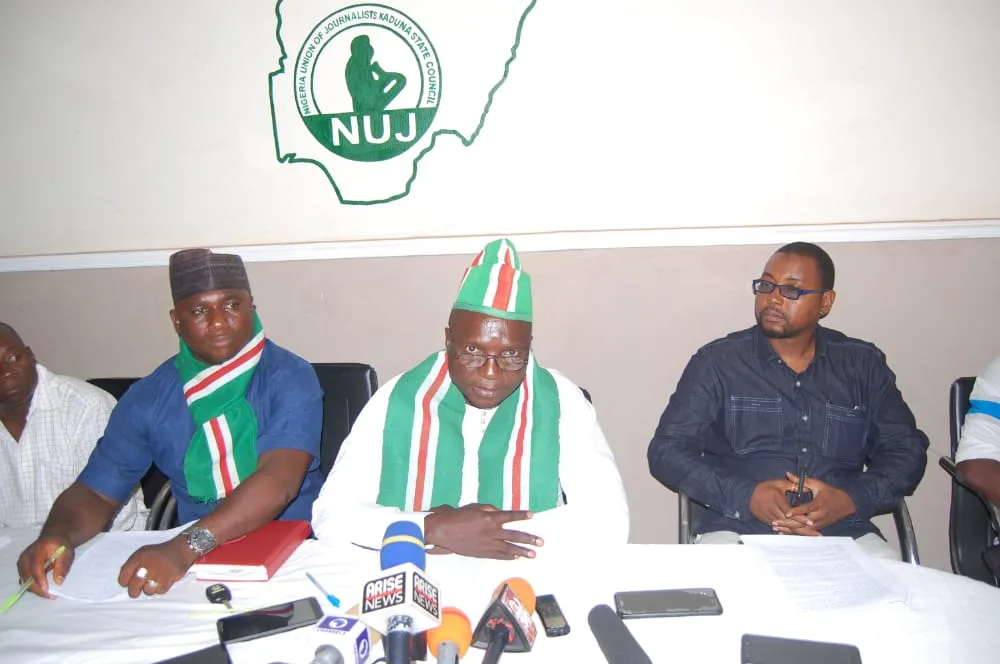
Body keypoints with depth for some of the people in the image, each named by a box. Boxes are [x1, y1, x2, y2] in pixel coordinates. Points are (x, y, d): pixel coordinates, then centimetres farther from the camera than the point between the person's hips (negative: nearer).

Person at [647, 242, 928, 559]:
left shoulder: (864, 365, 13)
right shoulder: (717, 361, 5)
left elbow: (906, 448, 13)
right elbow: (667, 450, 1)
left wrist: (852, 499, -8)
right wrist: (747, 496, -14)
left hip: (843, 533, 3)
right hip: (739, 531, -2)